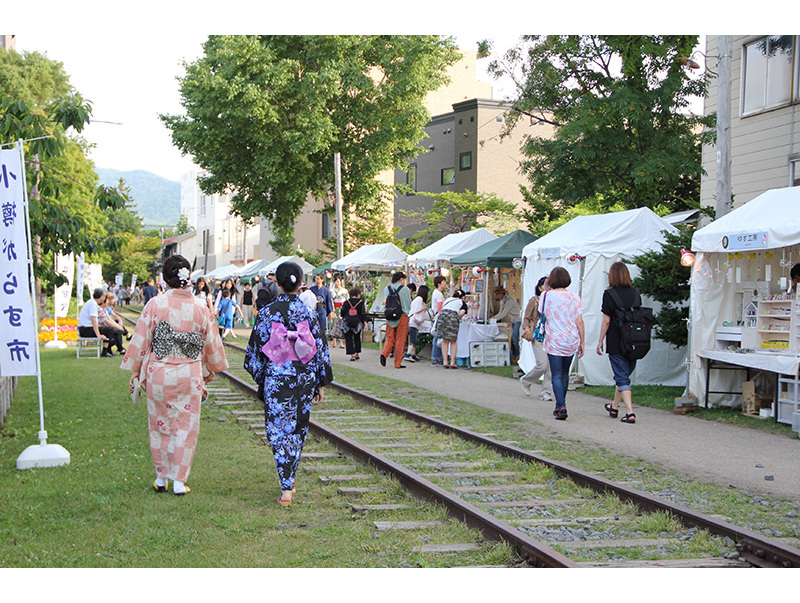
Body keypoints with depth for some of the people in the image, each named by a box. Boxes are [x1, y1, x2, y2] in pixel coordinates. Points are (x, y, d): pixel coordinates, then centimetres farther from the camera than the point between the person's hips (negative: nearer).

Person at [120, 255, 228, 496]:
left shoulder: (155, 304, -9)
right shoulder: (201, 307, -2)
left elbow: (141, 340, -4)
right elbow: (212, 343, 8)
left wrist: (135, 370, 8)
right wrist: (211, 369, 24)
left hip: (158, 374, -1)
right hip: (190, 376, 1)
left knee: (160, 425, 14)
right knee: (186, 427, 8)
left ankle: (161, 477, 22)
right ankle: (179, 480, 8)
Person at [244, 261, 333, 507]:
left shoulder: (267, 312, -7)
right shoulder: (308, 312, -3)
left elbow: (256, 349, -1)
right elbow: (320, 348, 1)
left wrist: (260, 378, 13)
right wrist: (321, 384, 9)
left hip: (276, 379, -2)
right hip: (304, 379, 2)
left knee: (278, 430, 1)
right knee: (298, 429, 17)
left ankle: (286, 489, -9)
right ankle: (290, 480, 28)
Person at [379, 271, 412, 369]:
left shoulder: (387, 289, 5)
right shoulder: (405, 289, -7)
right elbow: (409, 305, -2)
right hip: (402, 317, -4)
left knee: (390, 338, 13)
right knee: (400, 339, 3)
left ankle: (384, 354, -13)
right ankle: (398, 363, 4)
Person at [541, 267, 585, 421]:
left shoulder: (546, 296, -5)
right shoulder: (574, 297, 0)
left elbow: (543, 314, 11)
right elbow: (580, 322, 0)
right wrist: (581, 343, 7)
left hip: (554, 341, -3)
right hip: (571, 341, 3)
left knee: (556, 376, -1)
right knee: (565, 374, 18)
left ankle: (561, 407, -16)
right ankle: (560, 406, 29)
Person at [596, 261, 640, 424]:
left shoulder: (609, 294, -9)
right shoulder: (636, 293, 5)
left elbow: (606, 321, -9)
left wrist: (600, 342, 0)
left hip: (616, 342, -5)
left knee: (622, 377, -2)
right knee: (624, 374, 19)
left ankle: (630, 412, -12)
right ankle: (614, 407, 34)